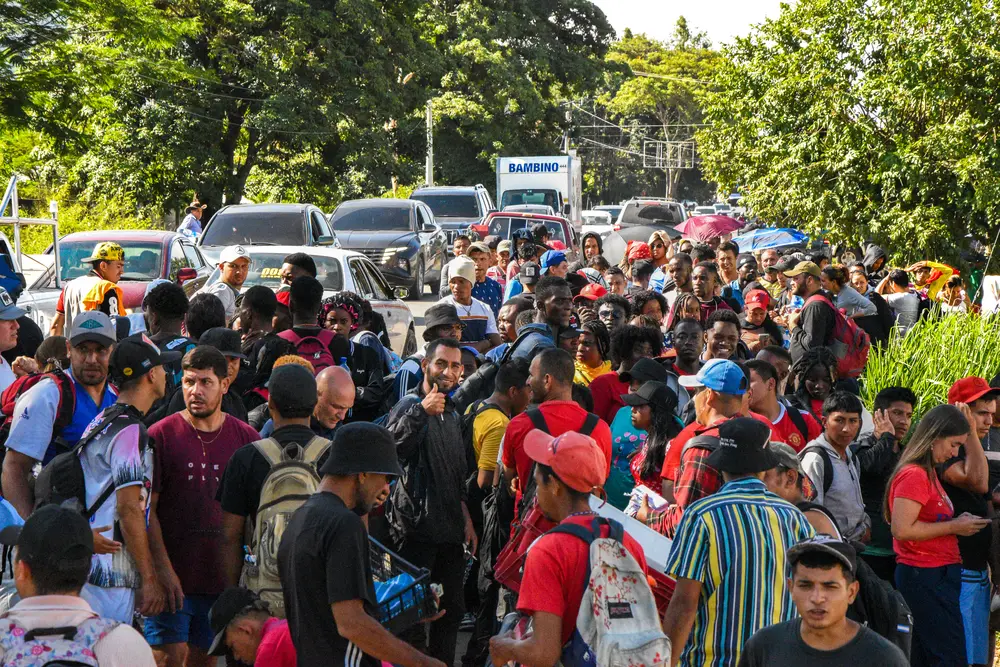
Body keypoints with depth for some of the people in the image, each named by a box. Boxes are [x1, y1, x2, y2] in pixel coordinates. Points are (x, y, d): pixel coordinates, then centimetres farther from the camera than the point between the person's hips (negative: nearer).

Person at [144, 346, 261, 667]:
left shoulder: (245, 438, 5)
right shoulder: (161, 434, -3)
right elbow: (146, 509, -5)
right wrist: (163, 569, -13)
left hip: (222, 579, 3)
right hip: (173, 577, -3)